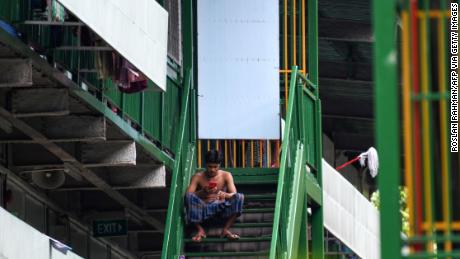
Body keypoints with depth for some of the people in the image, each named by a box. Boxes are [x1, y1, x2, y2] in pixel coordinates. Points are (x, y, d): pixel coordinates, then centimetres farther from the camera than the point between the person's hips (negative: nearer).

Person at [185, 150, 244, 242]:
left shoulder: (226, 176, 3)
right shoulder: (198, 177, 2)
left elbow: (234, 195, -8)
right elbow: (188, 194, -9)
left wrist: (224, 195, -32)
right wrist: (202, 192, -28)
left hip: (220, 208, 1)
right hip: (203, 209, -1)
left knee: (240, 197, -25)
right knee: (189, 196, -30)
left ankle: (226, 229, -19)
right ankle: (200, 230, -18)